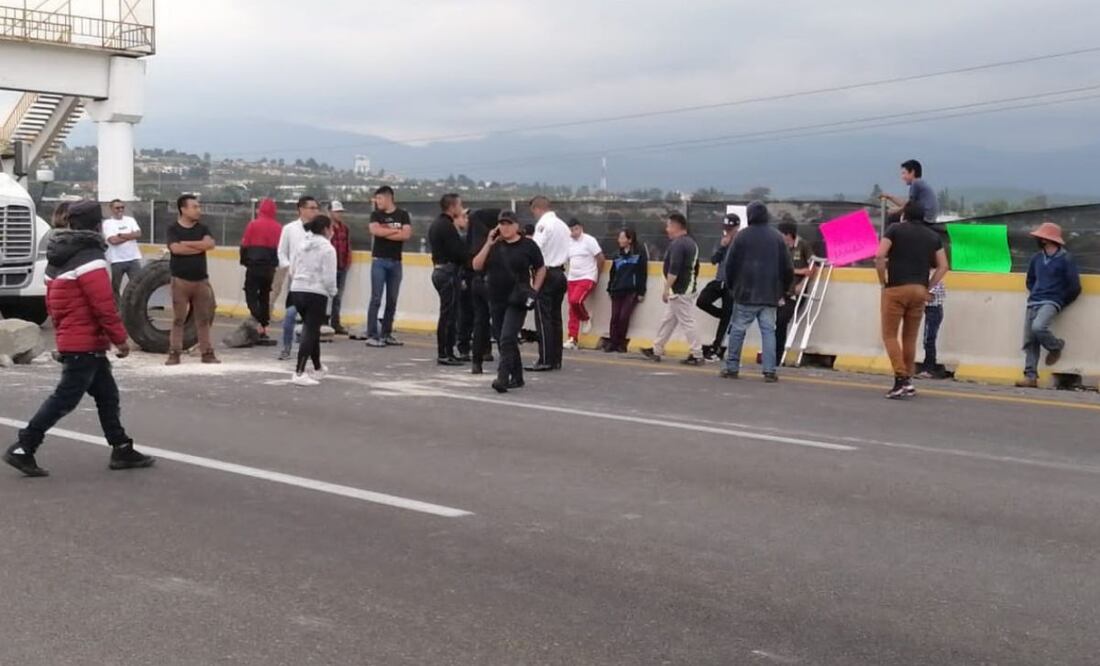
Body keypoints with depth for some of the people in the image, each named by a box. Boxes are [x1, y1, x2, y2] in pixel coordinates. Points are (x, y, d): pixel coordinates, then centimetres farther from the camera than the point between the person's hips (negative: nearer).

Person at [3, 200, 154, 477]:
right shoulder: (90, 259, -18)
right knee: (65, 399, -4)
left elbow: (52, 301, 18)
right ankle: (22, 448, -1)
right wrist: (120, 339, -13)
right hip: (86, 345, -10)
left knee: (107, 395, 13)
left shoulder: (57, 259, 12)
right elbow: (104, 306, -20)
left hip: (70, 340, 10)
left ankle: (122, 450, 17)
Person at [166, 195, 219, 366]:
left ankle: (207, 352, 12)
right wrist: (199, 247, -11)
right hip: (180, 280, -4)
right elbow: (176, 248, -19)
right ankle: (174, 353, 4)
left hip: (201, 280, 4)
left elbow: (210, 244, -10)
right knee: (178, 318, -1)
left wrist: (187, 243, -13)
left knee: (204, 318, 6)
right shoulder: (173, 229, -2)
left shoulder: (202, 228, 9)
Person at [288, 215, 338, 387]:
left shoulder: (301, 244, 11)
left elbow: (292, 271, 13)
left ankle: (318, 369, 33)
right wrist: (333, 291, 4)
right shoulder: (327, 248, -9)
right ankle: (299, 373, -14)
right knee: (310, 332, -5)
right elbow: (328, 277, -14)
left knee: (311, 329, 20)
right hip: (316, 294, -7)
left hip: (297, 291, 7)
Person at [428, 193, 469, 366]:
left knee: (447, 313, 14)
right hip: (449, 271, -10)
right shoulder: (448, 227, -16)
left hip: (439, 270, 10)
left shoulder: (436, 225, 16)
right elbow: (459, 252, -20)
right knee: (449, 314, -6)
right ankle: (445, 353, -4)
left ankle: (444, 352, 17)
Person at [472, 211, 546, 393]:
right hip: (496, 301, 5)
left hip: (517, 301, -5)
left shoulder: (528, 245, -2)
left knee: (507, 338, -18)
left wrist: (534, 290, -3)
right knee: (503, 340, 11)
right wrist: (488, 244, -8)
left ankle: (503, 378, -20)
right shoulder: (494, 245, 7)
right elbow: (476, 266, -2)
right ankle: (517, 377, 25)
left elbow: (541, 269, 7)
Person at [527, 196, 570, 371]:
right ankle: (556, 359, 12)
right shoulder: (563, 225, 14)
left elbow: (536, 249, -18)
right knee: (556, 317, 10)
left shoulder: (543, 224, -11)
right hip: (560, 273, 8)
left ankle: (545, 360, -8)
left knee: (543, 319, -6)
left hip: (546, 273, -8)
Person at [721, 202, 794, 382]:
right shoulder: (777, 237, 5)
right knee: (768, 331, 3)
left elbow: (731, 264, -2)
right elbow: (787, 267, 7)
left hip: (746, 293, -2)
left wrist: (731, 286, 13)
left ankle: (732, 368, 9)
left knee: (738, 330, 6)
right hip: (770, 294, 2)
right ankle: (770, 371, -4)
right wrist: (784, 289, 19)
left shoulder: (743, 236, -5)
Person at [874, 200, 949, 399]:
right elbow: (943, 266, 8)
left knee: (890, 335, 0)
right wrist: (928, 288, 10)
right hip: (919, 290, 4)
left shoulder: (895, 230, 2)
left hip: (896, 288, -4)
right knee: (910, 337, 13)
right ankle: (908, 381, 14)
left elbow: (879, 257, -10)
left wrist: (882, 282, -1)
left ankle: (901, 378, -14)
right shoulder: (933, 236, 14)